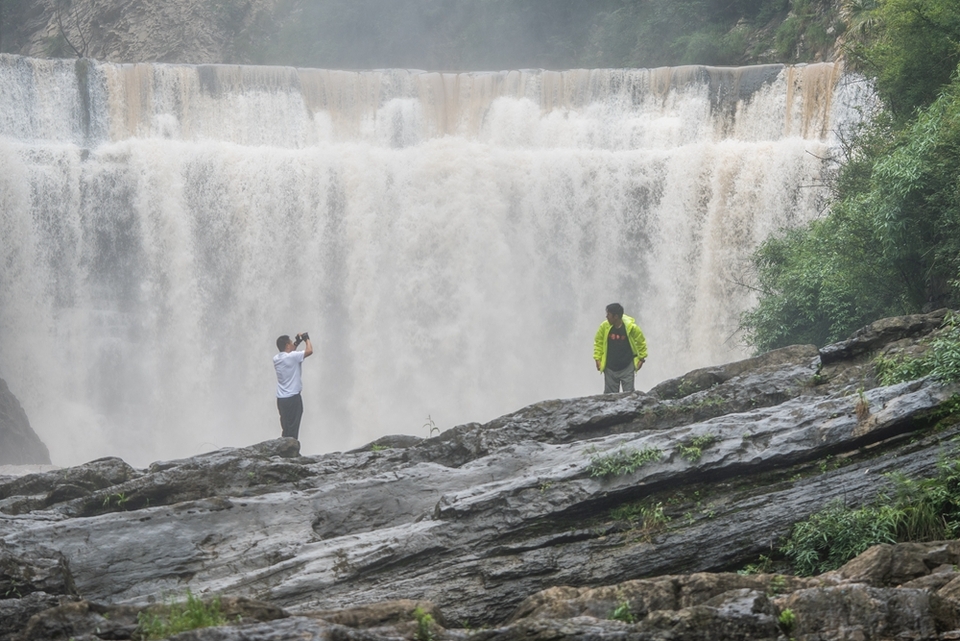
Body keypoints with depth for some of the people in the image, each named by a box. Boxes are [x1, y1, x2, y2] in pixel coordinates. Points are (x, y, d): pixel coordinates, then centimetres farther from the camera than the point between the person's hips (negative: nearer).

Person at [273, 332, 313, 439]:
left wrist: (297, 343, 24)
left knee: (286, 430, 12)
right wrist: (307, 339, -1)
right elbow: (309, 351, -19)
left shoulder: (276, 359, 7)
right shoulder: (292, 357, -16)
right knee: (292, 431, -4)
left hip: (281, 399, 8)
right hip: (293, 398, -8)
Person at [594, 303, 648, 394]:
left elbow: (641, 343, 3)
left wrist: (641, 358, 6)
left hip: (627, 368, -2)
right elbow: (598, 342, 8)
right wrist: (598, 359, 4)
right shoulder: (604, 326, -7)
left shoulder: (631, 327, -13)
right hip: (610, 368, 2)